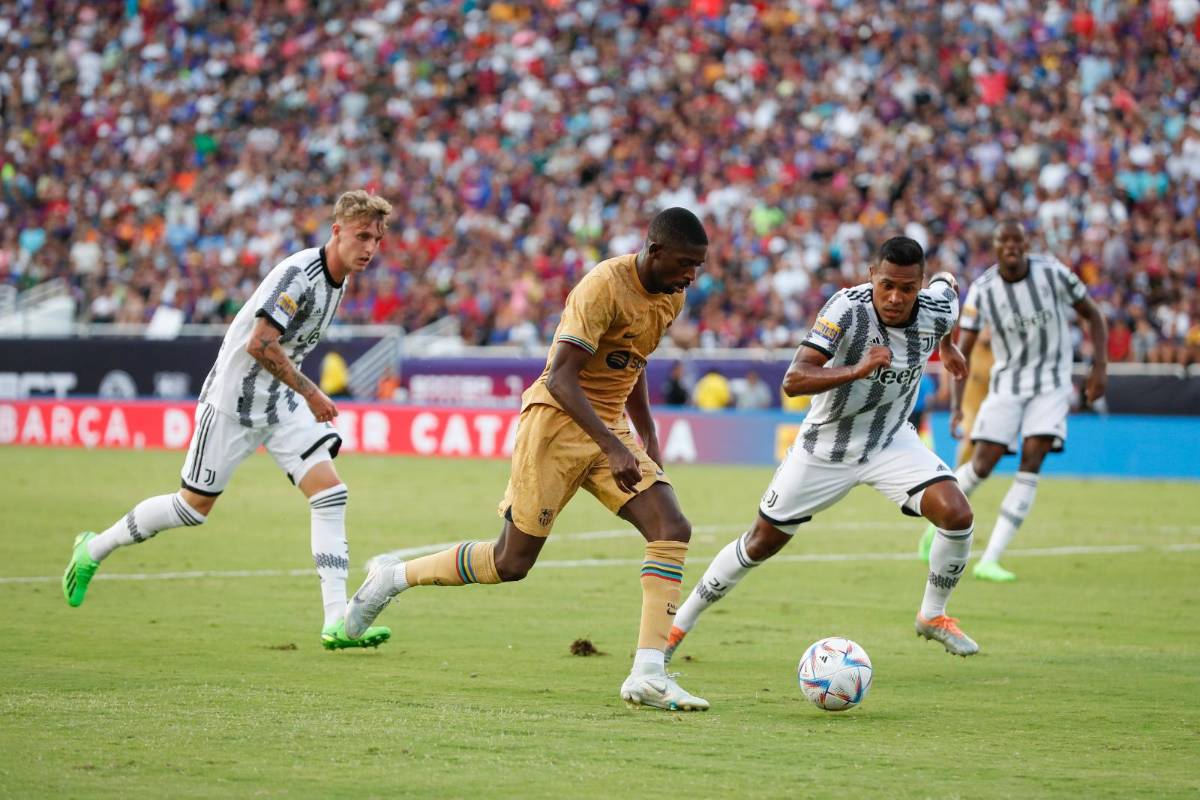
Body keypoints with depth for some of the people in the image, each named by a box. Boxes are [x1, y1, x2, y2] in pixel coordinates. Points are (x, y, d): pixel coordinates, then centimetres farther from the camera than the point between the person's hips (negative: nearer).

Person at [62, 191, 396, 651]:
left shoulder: (337, 278, 5)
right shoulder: (299, 273, -24)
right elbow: (260, 343, -30)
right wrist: (310, 392, -24)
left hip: (281, 405, 8)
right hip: (234, 401, -8)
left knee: (330, 493, -10)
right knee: (194, 507, 4)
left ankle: (337, 622, -13)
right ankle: (93, 549, 28)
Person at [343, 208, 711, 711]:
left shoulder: (671, 296, 5)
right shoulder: (604, 287, -22)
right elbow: (560, 377, -27)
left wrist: (648, 435, 18)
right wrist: (613, 448, -33)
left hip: (609, 429, 7)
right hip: (557, 421, -7)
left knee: (673, 531, -13)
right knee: (511, 563, 0)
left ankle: (648, 674, -17)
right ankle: (393, 577, 23)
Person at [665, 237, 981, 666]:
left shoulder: (937, 311, -17)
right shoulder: (847, 308, -30)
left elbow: (946, 282, 11)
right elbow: (793, 380, -39)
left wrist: (946, 346, 21)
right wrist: (857, 370, -51)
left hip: (891, 442, 3)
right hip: (826, 444, -3)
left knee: (957, 515, -19)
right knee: (762, 542, 8)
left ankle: (933, 615, 7)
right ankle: (679, 624, 27)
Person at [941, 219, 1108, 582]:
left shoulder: (1052, 273, -11)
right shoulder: (982, 291, -10)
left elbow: (1092, 315, 2)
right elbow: (962, 351, -5)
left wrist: (1100, 366, -8)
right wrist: (956, 405, -14)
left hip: (1051, 383, -1)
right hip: (1007, 383, 1)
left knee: (1032, 460, -17)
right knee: (982, 466, -8)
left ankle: (989, 561, -17)